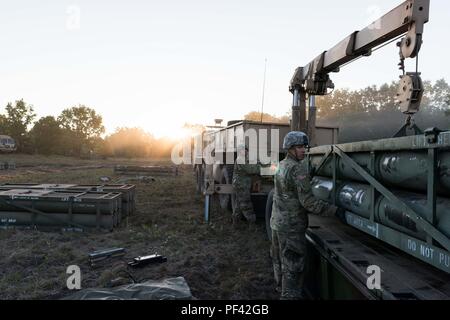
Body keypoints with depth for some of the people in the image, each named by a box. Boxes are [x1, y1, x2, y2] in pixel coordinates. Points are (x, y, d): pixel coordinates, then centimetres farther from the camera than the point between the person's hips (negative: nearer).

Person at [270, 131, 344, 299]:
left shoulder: (281, 166, 8)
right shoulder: (298, 169, -19)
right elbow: (307, 201, -23)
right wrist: (334, 210, -20)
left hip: (277, 222, 9)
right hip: (292, 226, -9)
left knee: (280, 259, 23)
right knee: (293, 266, -1)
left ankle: (282, 289, 40)